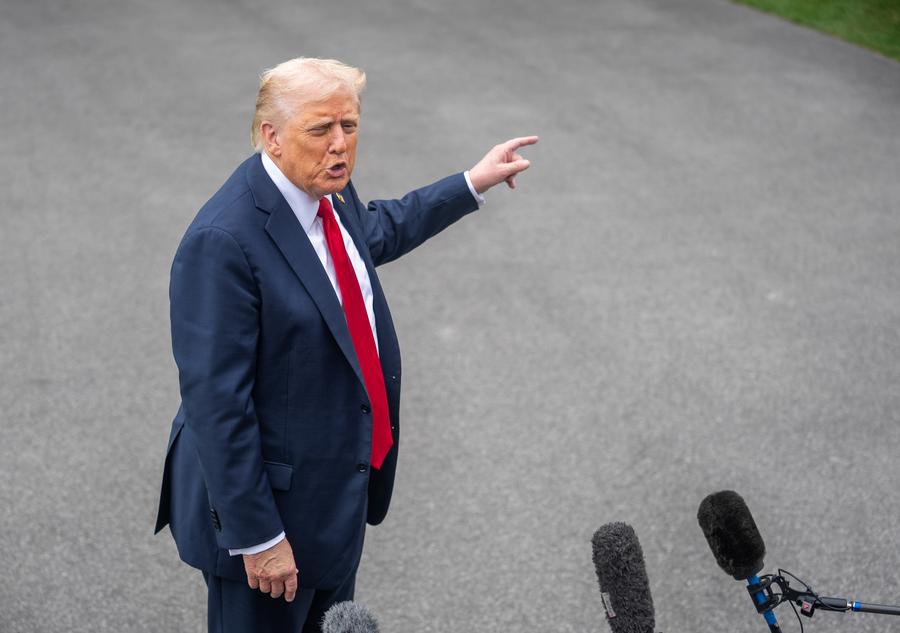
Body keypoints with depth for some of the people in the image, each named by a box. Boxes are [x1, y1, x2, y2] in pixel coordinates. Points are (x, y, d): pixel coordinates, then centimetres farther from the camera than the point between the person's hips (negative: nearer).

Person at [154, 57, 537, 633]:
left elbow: (376, 232, 24)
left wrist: (472, 184, 26)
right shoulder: (222, 241, -28)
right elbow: (217, 404, -27)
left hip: (343, 487, 8)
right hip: (277, 499, -8)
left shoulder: (330, 194, -2)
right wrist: (256, 537, -24)